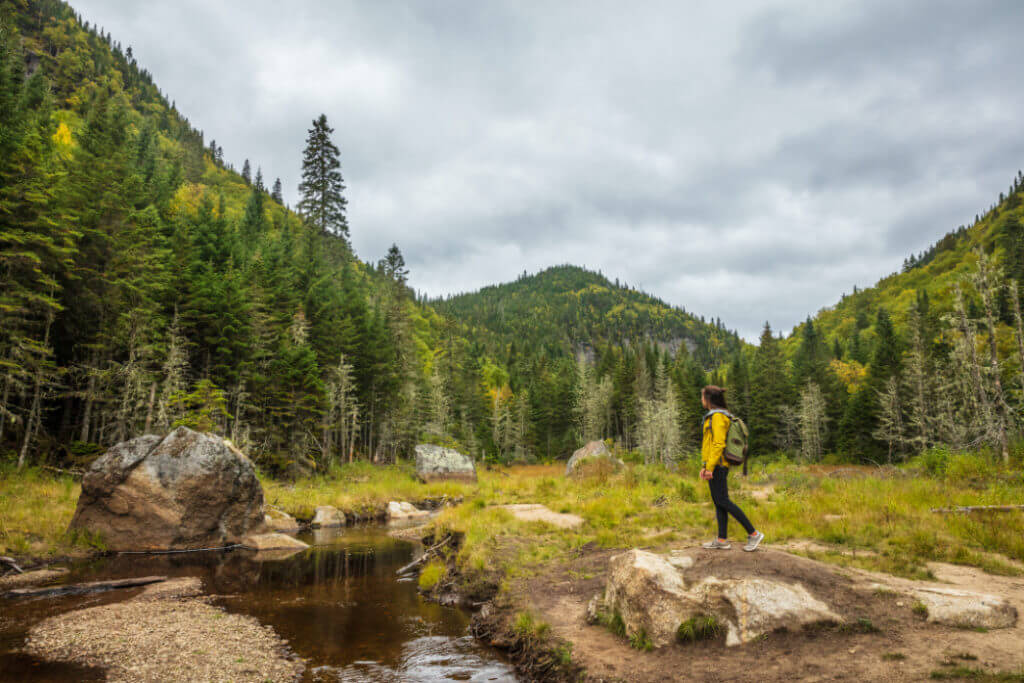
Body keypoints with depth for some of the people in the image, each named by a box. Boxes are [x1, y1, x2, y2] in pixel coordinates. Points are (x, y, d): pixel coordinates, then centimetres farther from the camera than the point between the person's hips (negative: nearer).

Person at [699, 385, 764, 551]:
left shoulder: (718, 416, -13)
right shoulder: (712, 416, 18)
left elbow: (719, 444, -20)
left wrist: (710, 467, -21)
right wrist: (705, 466, 20)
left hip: (717, 465, -10)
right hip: (714, 466, 10)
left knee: (722, 501, -8)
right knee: (719, 502, 9)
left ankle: (753, 533, -3)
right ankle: (722, 540, 12)